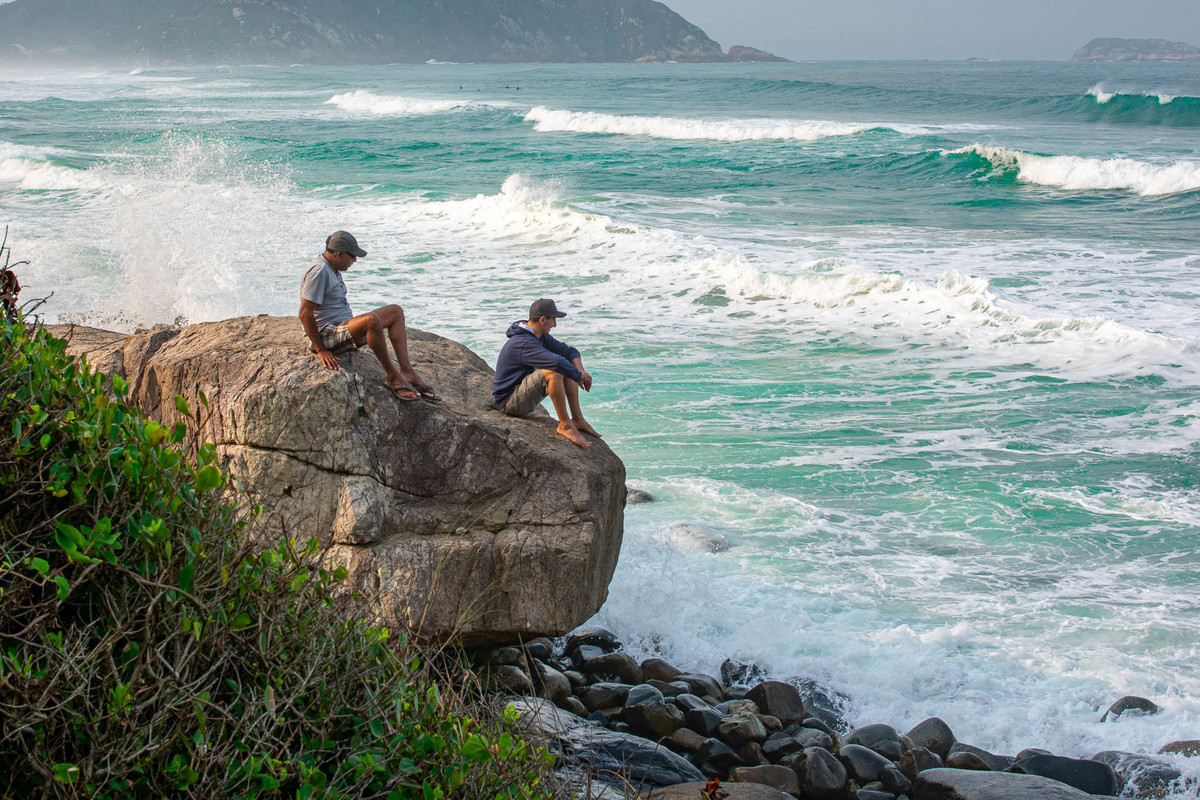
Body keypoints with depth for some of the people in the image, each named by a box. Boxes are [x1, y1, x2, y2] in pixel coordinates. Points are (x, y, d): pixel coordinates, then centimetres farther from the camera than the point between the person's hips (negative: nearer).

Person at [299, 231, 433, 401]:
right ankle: (393, 376, -24)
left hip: (342, 327, 11)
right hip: (327, 335, -11)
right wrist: (321, 350, -22)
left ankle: (407, 371, -8)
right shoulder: (319, 271, -18)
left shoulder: (333, 268, 15)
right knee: (371, 320, -36)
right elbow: (305, 314, -23)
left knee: (396, 311, 6)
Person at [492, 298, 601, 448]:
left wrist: (581, 371, -10)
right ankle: (565, 425, -22)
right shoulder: (523, 343, -27)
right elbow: (557, 362, -38)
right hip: (509, 401, -10)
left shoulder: (541, 337, 6)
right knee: (554, 372, -31)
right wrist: (579, 376, -23)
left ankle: (577, 419, 0)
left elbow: (569, 351, 9)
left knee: (569, 368, 2)